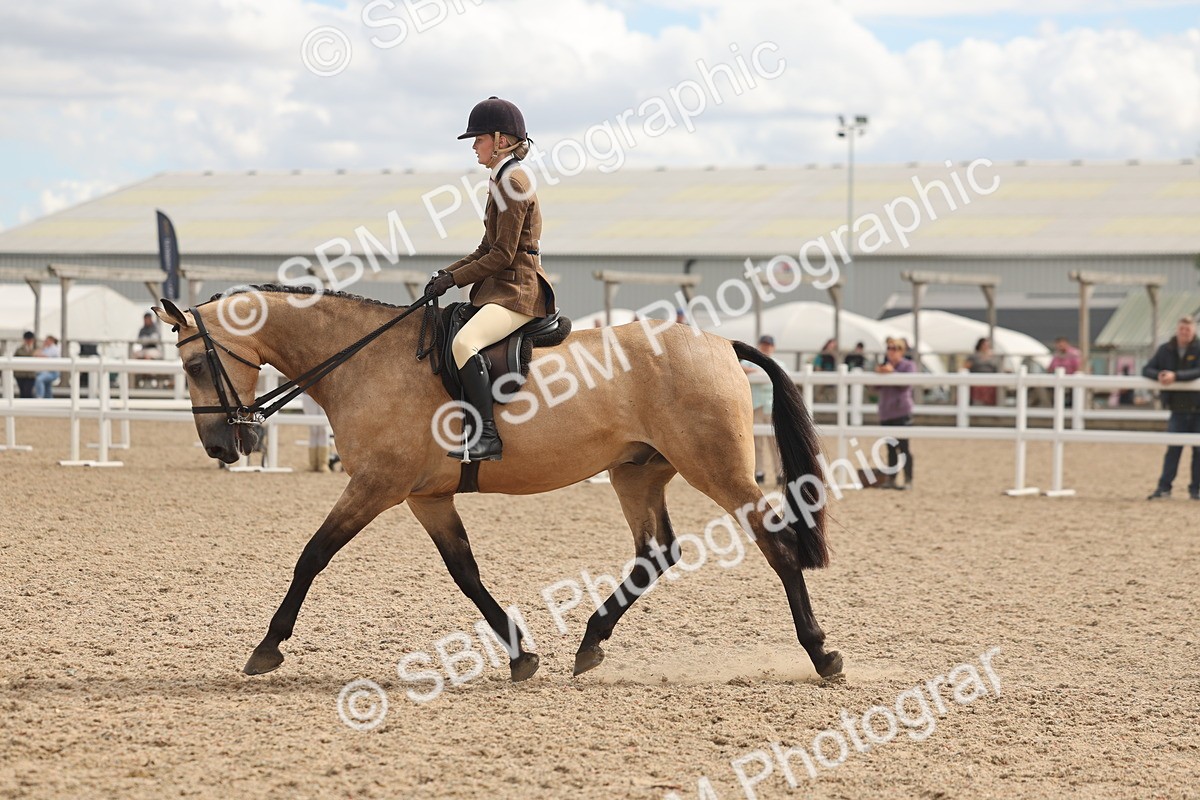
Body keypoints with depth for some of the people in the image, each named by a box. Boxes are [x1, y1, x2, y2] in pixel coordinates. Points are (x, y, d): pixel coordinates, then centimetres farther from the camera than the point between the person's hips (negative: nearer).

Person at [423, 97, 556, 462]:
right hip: (500, 288, 11)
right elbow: (488, 249, 21)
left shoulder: (512, 183, -13)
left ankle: (488, 435, -33)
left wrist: (454, 279, -13)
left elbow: (502, 255, -17)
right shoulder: (502, 181, 18)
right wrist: (447, 273, 8)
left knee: (463, 342, -32)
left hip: (516, 290, -11)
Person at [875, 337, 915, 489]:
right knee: (891, 447, 9)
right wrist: (878, 374, -10)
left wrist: (892, 373, -27)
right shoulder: (884, 366, 15)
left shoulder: (909, 366, -1)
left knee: (903, 446, -8)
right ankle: (890, 479, 12)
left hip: (901, 412, -6)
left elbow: (907, 383, -16)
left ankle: (908, 480, -6)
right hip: (886, 412, 6)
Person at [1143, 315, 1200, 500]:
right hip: (1178, 409, 2)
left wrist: (1176, 376, -31)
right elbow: (1146, 369, 2)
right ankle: (1164, 487, 1)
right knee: (1173, 448, -2)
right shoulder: (1166, 350, 2)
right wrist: (1158, 375, -20)